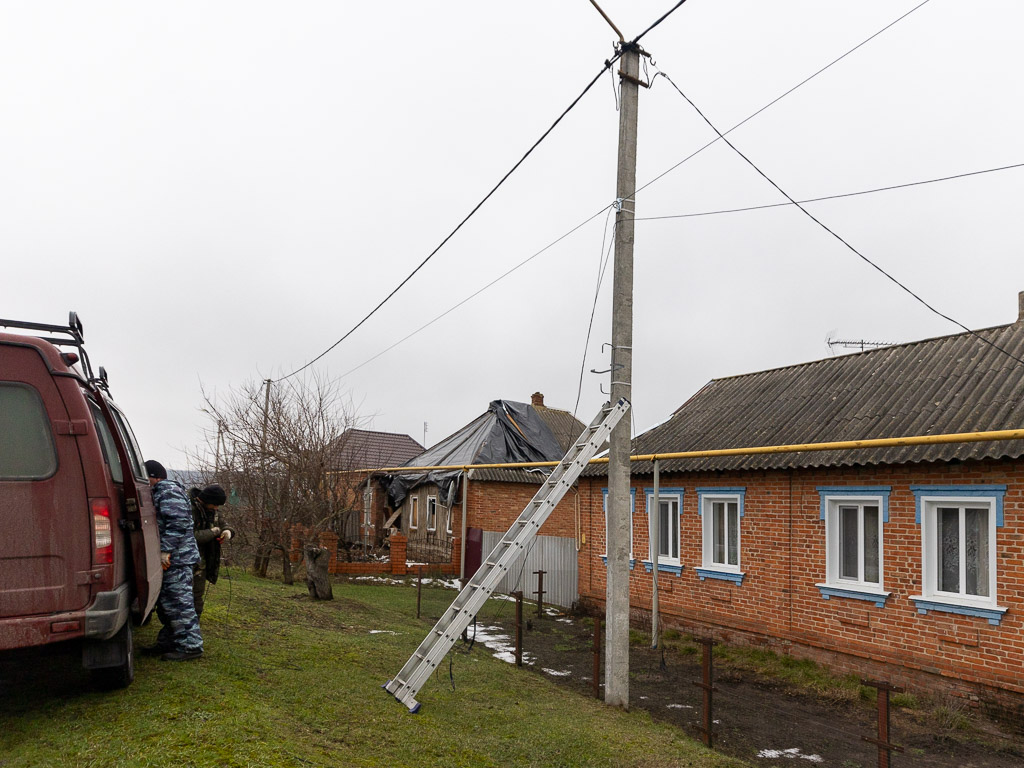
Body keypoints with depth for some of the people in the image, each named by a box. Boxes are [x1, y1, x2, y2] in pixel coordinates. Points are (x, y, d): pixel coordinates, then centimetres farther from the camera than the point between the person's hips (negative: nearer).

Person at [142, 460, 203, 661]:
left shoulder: (168, 491, -13)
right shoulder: (159, 492, 21)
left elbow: (178, 523, -23)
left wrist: (166, 550, -23)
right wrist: (164, 552, 17)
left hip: (177, 557, -11)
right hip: (171, 558, 11)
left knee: (179, 602, -8)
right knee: (165, 602, 17)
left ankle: (191, 646, -4)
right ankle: (168, 642, 27)